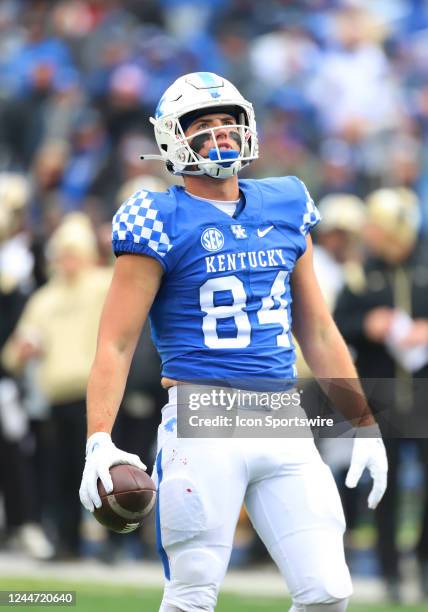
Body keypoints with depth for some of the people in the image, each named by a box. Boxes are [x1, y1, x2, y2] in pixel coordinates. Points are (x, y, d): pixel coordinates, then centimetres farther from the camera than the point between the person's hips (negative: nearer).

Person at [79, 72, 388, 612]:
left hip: (284, 428, 5)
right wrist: (98, 442, -18)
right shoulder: (160, 222, -2)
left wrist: (365, 425, 19)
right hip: (202, 421, -5)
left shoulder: (285, 210, 14)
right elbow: (115, 344, -5)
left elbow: (318, 333, 21)